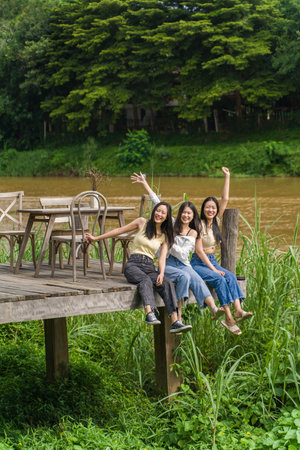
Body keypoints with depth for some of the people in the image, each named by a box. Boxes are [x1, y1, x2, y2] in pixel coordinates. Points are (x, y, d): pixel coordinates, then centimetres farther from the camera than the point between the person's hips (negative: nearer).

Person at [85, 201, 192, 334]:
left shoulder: (164, 236, 16)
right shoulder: (142, 223, 9)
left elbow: (162, 258, 6)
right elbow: (119, 231, 14)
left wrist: (161, 273, -15)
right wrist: (96, 238, 15)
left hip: (149, 267, 3)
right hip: (133, 264, -3)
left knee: (166, 283, -28)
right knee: (145, 280, -37)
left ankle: (175, 322, -42)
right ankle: (149, 314, -59)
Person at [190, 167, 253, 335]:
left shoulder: (216, 221, 10)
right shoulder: (200, 225, -9)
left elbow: (225, 200, 8)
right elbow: (199, 250, -13)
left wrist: (227, 177, 8)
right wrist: (213, 269, -18)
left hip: (213, 261, 6)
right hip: (199, 263, -6)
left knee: (231, 277, -22)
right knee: (220, 279, -29)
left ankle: (238, 310, -38)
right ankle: (228, 318, -35)